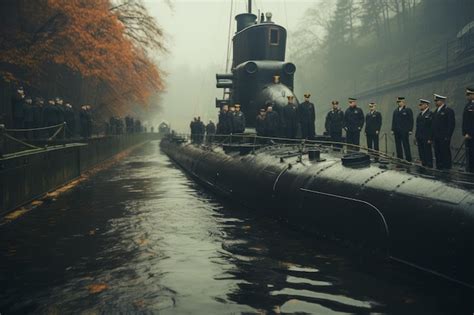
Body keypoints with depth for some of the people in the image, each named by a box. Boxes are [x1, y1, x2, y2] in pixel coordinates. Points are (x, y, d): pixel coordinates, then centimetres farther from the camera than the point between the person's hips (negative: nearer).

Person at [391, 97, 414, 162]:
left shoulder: (408, 110, 0)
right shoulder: (395, 111, 15)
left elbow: (411, 121, -3)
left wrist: (410, 130, -9)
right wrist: (393, 129, 9)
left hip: (404, 131, -5)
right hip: (397, 131, 5)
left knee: (406, 145, -4)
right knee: (398, 146, 6)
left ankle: (408, 159, 0)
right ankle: (399, 158, 11)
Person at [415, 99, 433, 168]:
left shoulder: (430, 114, -9)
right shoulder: (420, 114, 16)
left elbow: (432, 127, -13)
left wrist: (430, 138, -17)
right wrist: (416, 136, 13)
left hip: (426, 138, -8)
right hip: (419, 138, 8)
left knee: (428, 153, -2)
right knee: (421, 153, 9)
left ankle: (429, 166, 4)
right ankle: (423, 165, 17)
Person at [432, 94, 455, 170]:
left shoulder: (449, 111, -7)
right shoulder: (436, 111, 17)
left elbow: (452, 124, -12)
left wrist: (447, 137, -16)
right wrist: (433, 136, 12)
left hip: (444, 138, -7)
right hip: (436, 138, 7)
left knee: (445, 154, -3)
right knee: (437, 155, 9)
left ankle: (447, 169, 3)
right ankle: (439, 168, 16)